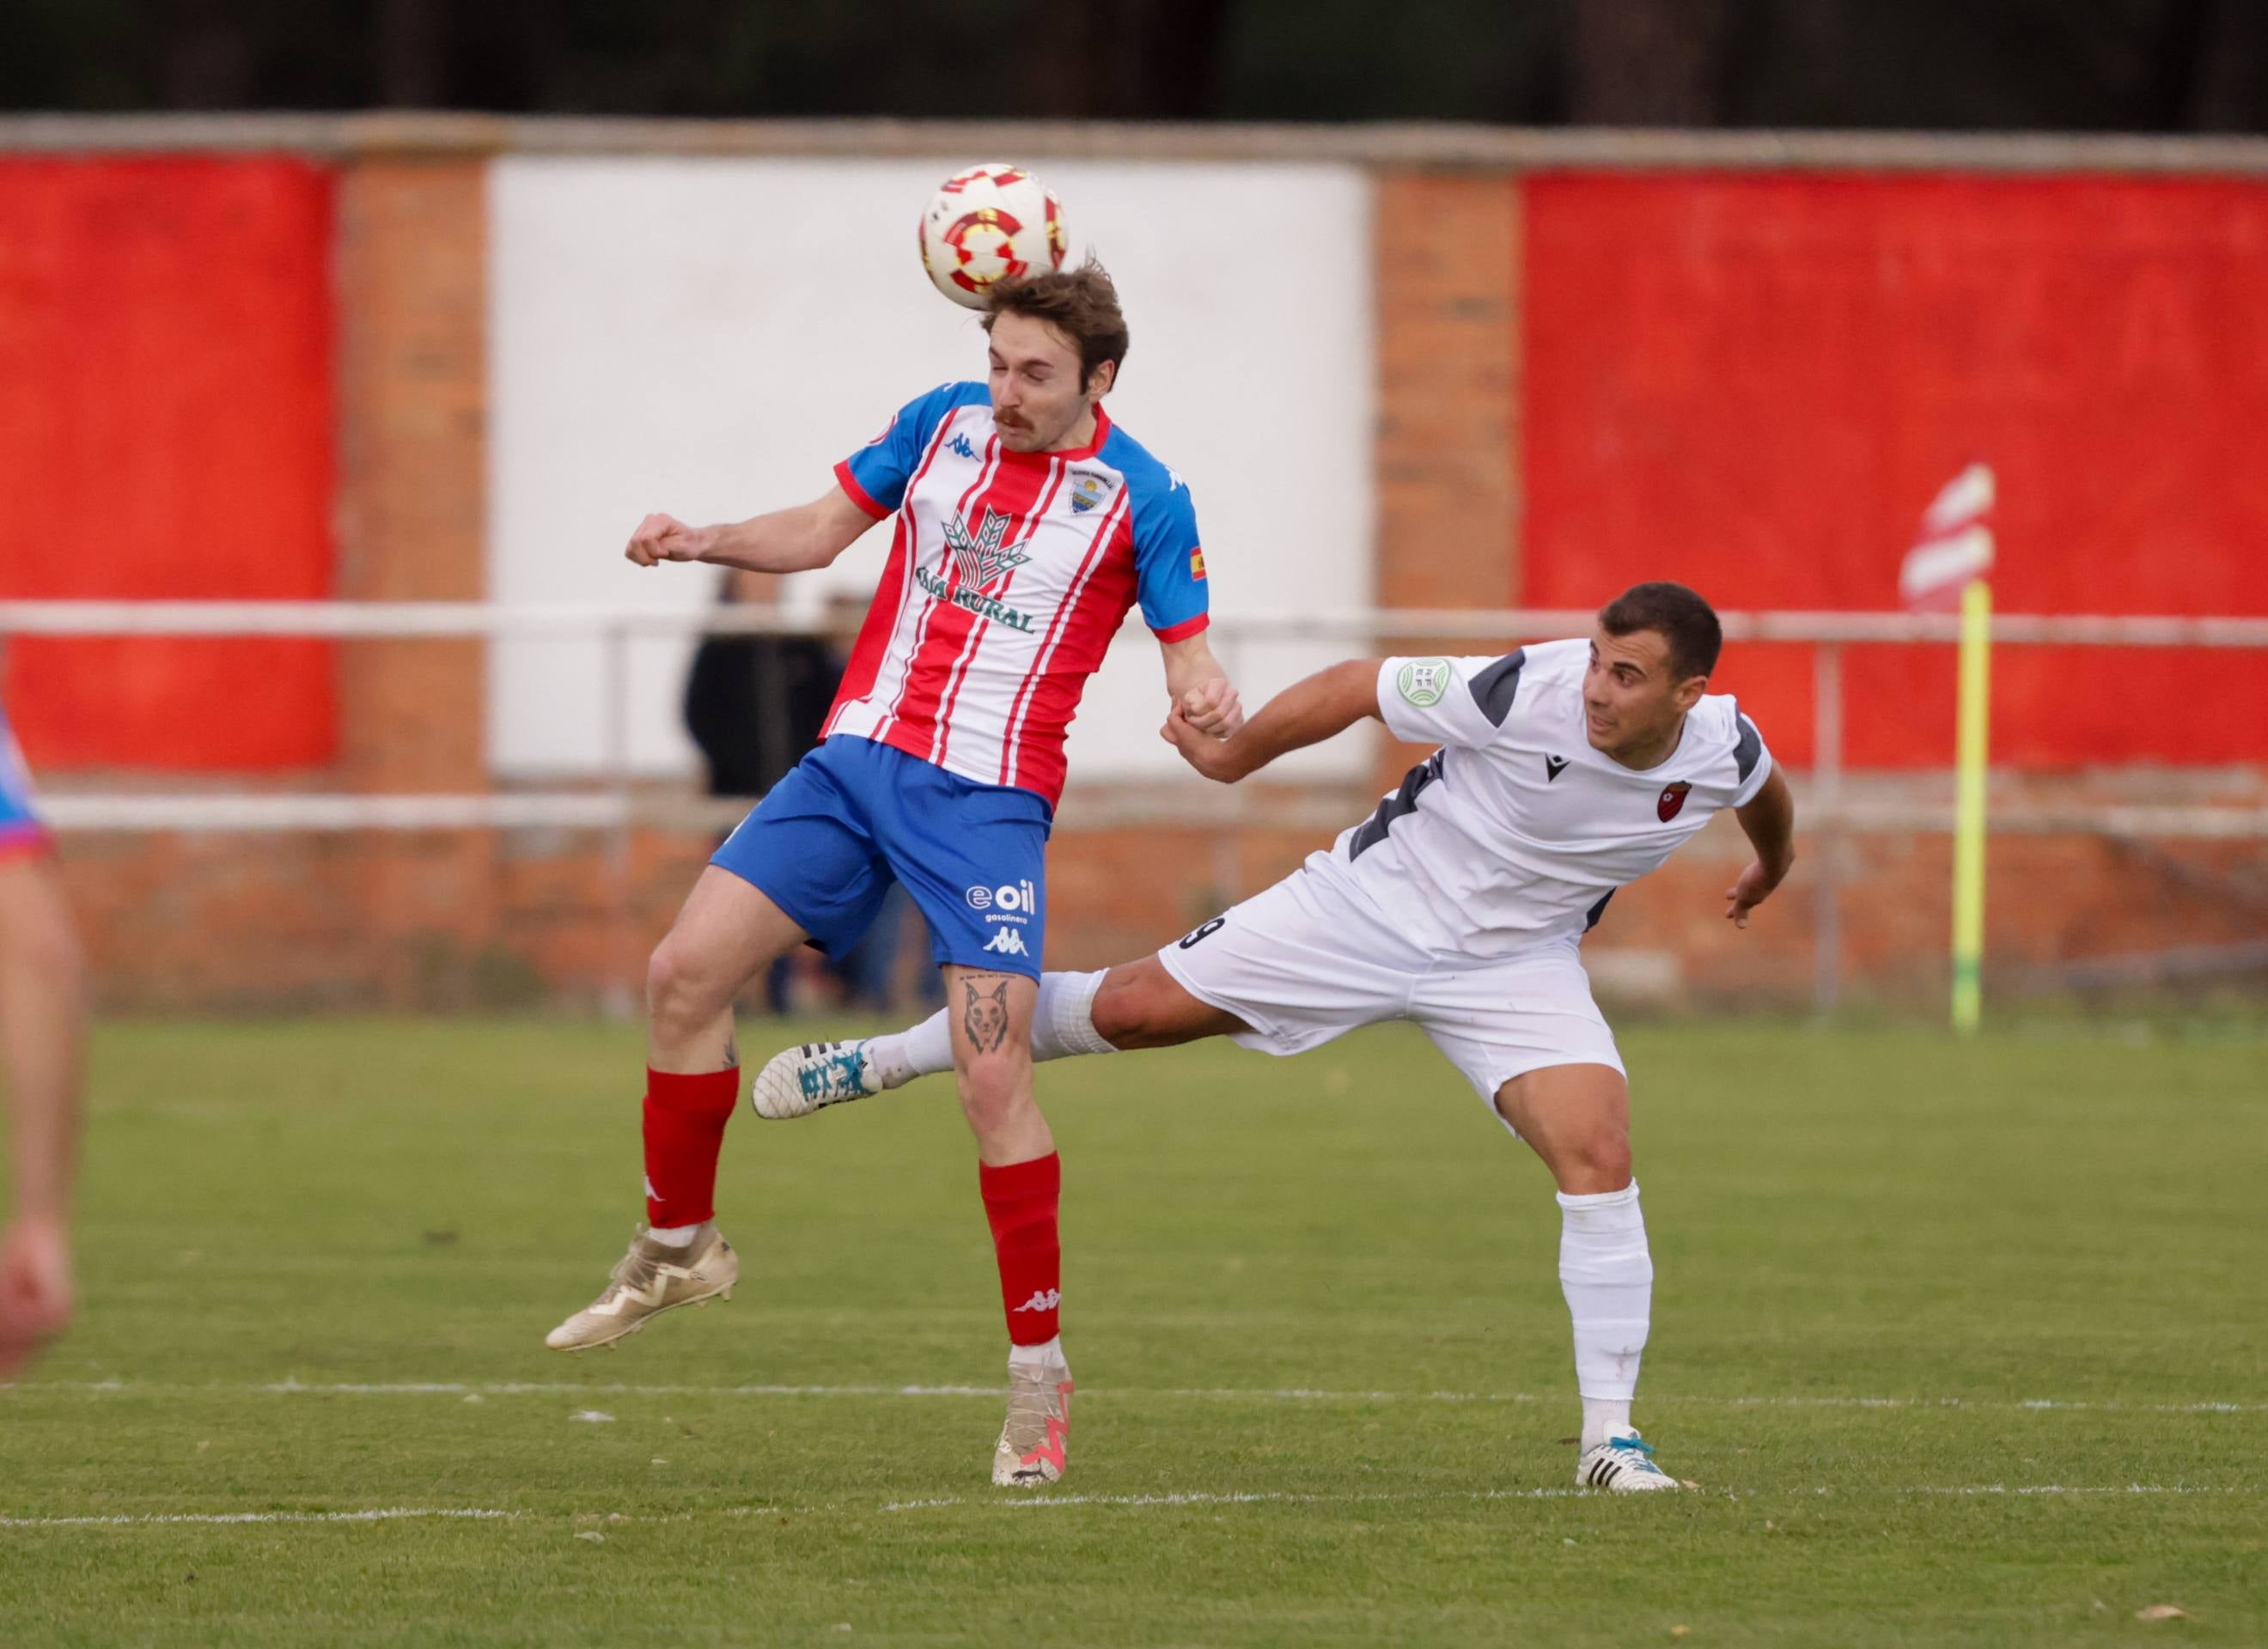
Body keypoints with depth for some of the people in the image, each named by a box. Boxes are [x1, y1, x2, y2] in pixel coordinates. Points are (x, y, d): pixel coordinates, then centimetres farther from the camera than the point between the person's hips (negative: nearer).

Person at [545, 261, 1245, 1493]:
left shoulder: (1142, 499, -5)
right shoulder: (943, 423, 6)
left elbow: (1187, 651, -1)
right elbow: (821, 530, 15)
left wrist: (1207, 703, -25)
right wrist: (706, 544, -2)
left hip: (989, 802, -5)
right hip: (856, 758, 5)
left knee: (993, 1078, -16)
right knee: (685, 972, -5)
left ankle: (1039, 1372, -4)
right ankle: (676, 1252, 15)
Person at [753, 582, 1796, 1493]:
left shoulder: (1726, 753, -19)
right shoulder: (1529, 693, -31)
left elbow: (1766, 797, 9)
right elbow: (1361, 686, -15)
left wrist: (1771, 868, 31)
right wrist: (1234, 756, -1)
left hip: (1515, 962, 2)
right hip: (1372, 900, -2)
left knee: (1598, 1151, -20)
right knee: (1130, 1007, 0)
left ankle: (1609, 1438, -9)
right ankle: (882, 1062, 22)